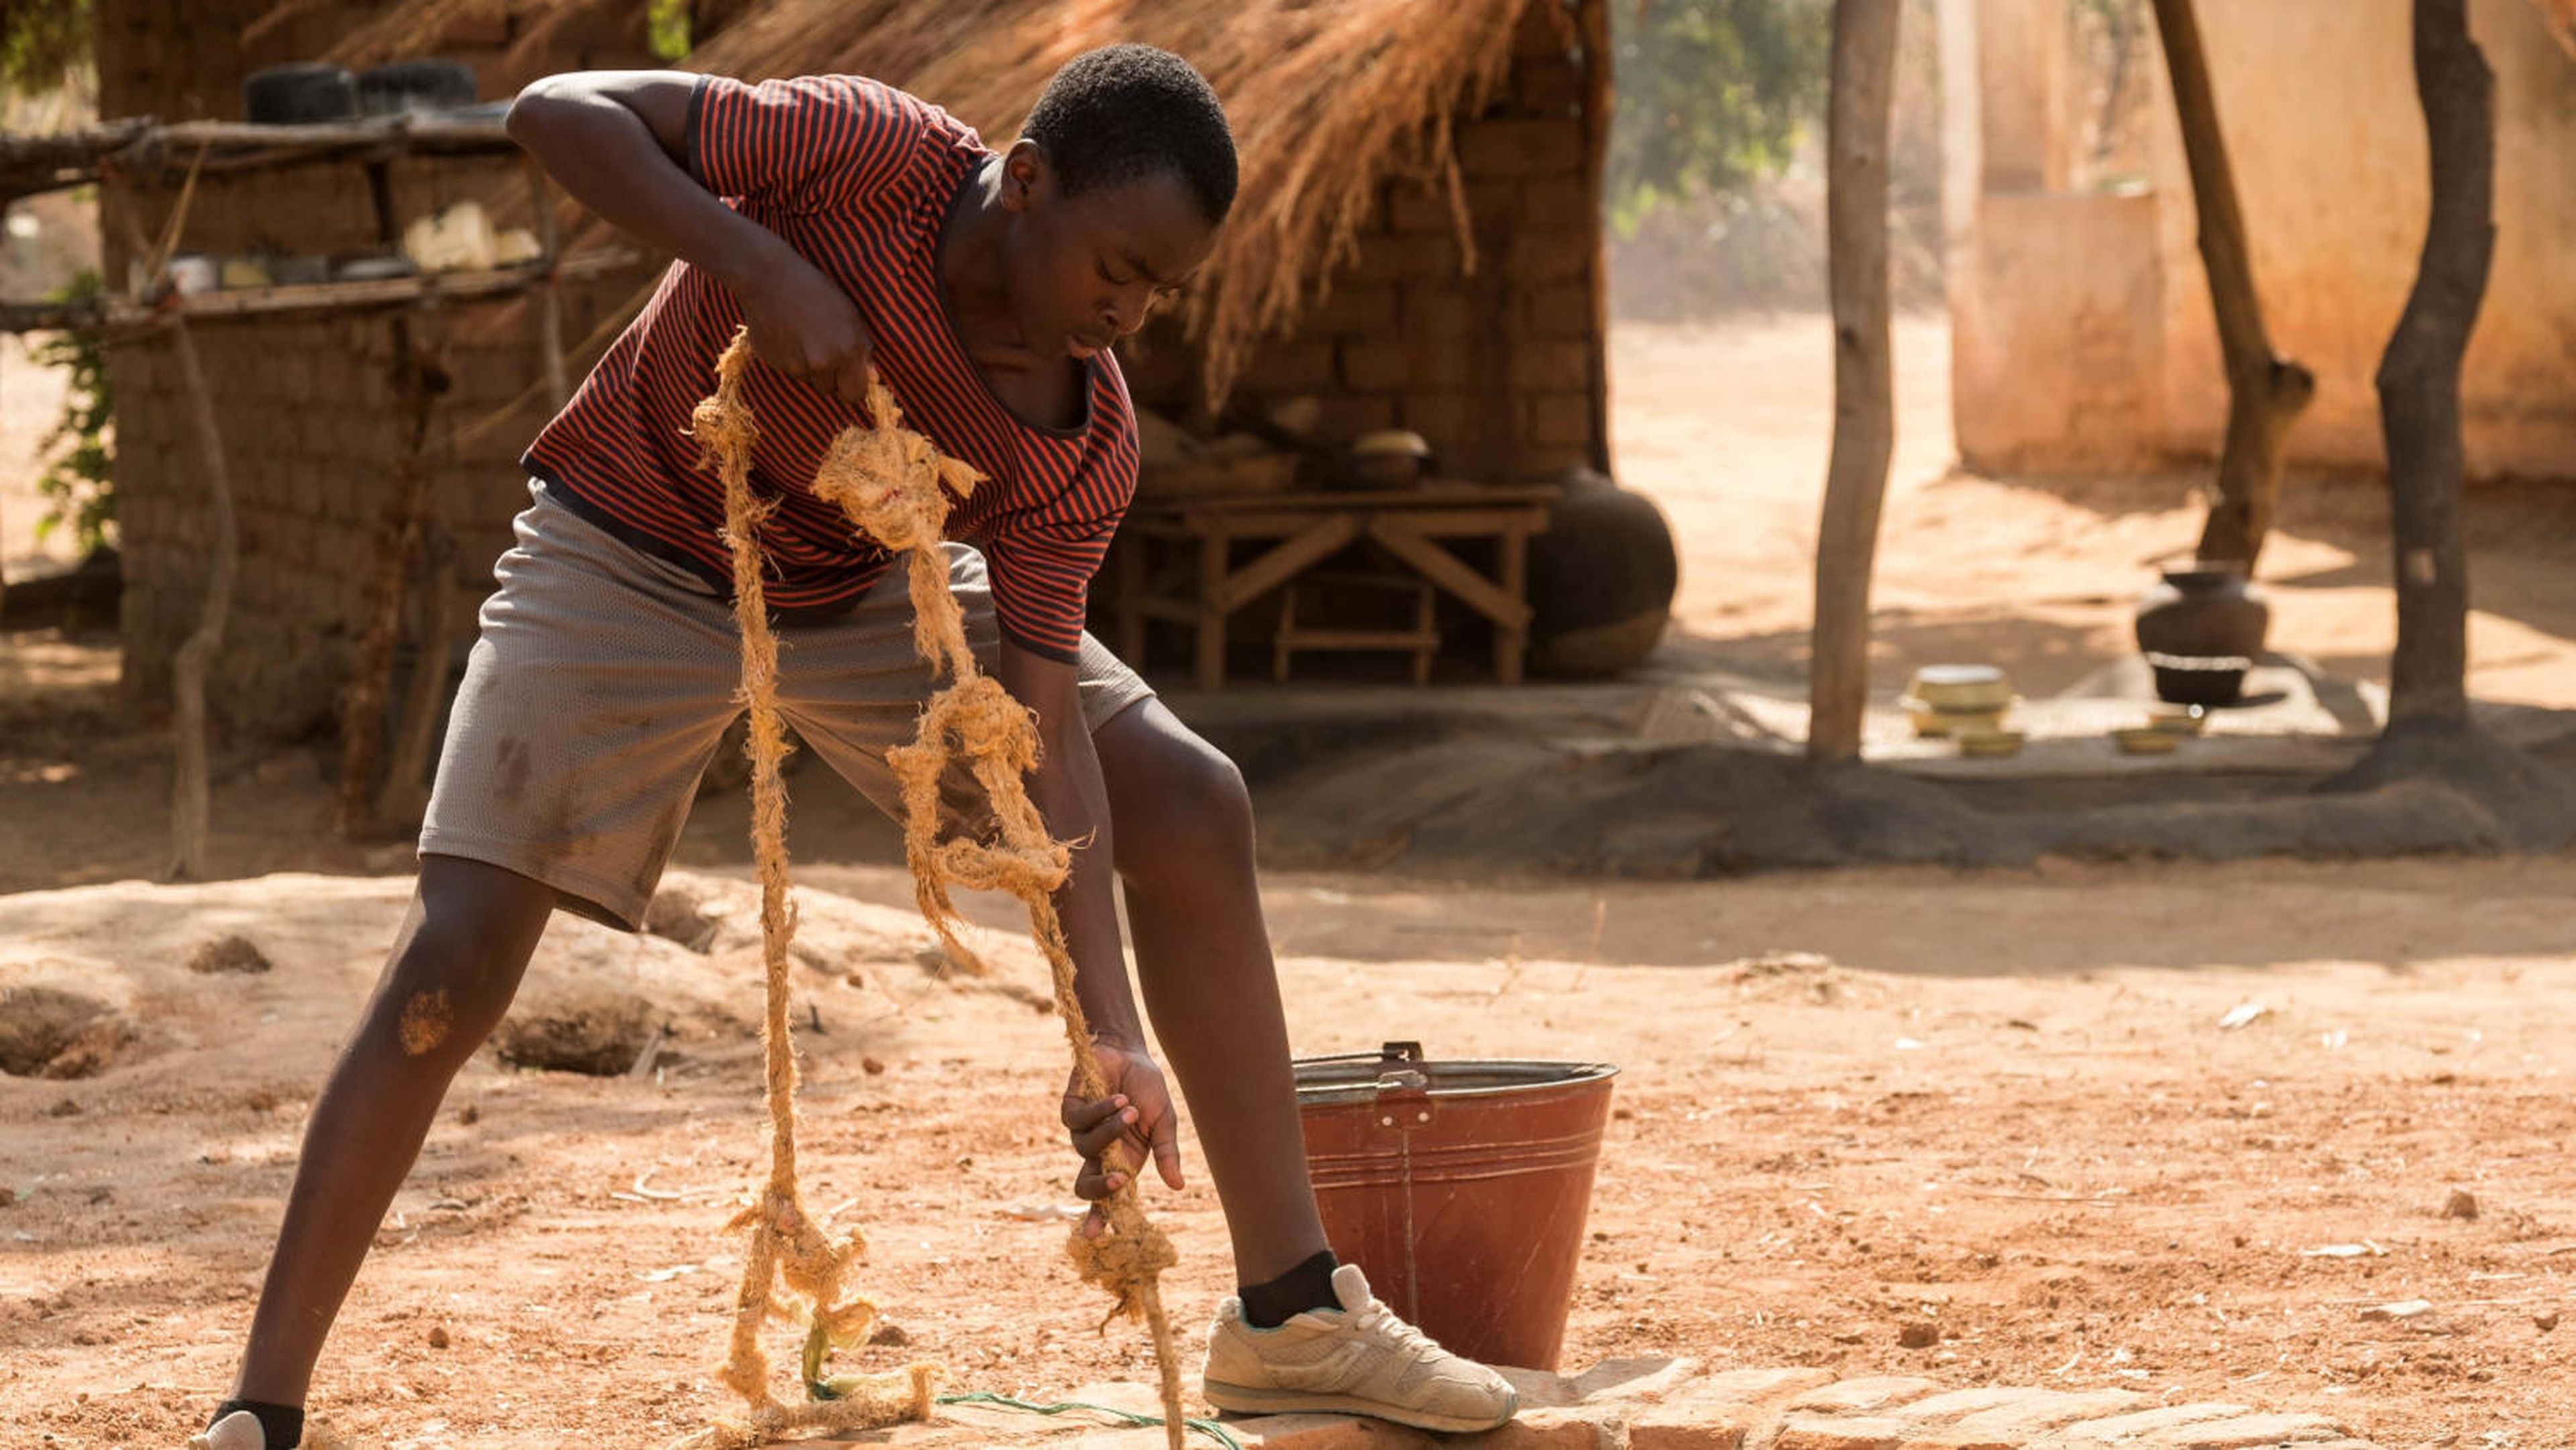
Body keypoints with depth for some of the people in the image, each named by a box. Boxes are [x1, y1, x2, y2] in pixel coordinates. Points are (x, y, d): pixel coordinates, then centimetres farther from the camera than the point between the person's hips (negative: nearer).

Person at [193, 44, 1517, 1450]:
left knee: (1192, 808, -8)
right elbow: (560, 110, -32)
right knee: (451, 966, -16)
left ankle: (1292, 1319, 1)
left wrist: (1111, 1038, -32)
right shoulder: (862, 156, -33)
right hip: (627, 566, -4)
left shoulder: (1083, 449, -22)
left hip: (863, 590, 4)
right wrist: (756, 263, -45)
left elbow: (1044, 728, -23)